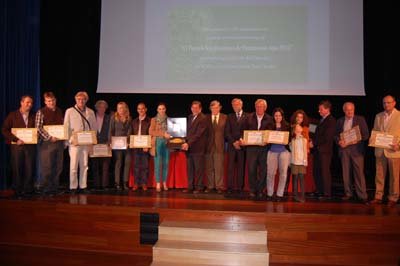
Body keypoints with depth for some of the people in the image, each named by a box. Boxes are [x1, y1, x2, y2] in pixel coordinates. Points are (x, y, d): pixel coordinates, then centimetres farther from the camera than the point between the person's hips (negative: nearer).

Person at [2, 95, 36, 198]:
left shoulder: (34, 116, 11)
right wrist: (16, 139, -13)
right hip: (17, 146, -2)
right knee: (17, 169, 2)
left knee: (30, 169, 1)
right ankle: (18, 192, 12)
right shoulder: (12, 115, 4)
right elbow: (4, 130, -2)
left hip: (30, 146, 2)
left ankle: (28, 191, 11)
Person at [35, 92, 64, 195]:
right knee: (46, 167, -3)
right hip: (47, 143, -5)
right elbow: (38, 128, -12)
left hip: (59, 142, 5)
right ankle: (45, 188, 10)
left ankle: (54, 188, 19)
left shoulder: (60, 112, 14)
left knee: (58, 167, 8)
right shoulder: (41, 112, -3)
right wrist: (50, 137, -17)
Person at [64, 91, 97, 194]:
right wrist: (70, 140, -10)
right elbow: (66, 127, 0)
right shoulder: (69, 111, 3)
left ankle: (83, 186, 14)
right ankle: (73, 187, 6)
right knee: (73, 166, -3)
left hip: (86, 143, 3)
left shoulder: (90, 112, 11)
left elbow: (94, 127, 11)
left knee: (84, 166, 7)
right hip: (74, 143, -3)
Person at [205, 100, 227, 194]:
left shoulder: (225, 117, 4)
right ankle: (210, 186, 15)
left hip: (219, 146, -1)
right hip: (209, 146, 2)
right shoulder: (206, 118, 7)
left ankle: (219, 187, 7)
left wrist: (223, 141, -1)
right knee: (209, 168, 6)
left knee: (219, 167, -1)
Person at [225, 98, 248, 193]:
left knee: (241, 167, 0)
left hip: (242, 145, -2)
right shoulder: (230, 117, 13)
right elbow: (227, 132, 6)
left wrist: (241, 141, -10)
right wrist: (234, 142, -6)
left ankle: (240, 187, 6)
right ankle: (230, 187, 3)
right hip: (231, 145, 2)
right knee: (230, 167, -2)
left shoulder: (247, 116, 5)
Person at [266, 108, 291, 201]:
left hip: (284, 151, 0)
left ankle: (279, 194, 4)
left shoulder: (287, 126, 8)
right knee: (270, 173, -2)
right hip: (272, 151, 1)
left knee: (283, 173, -5)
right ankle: (269, 194, 10)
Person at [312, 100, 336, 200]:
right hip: (317, 149, 8)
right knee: (316, 172, 9)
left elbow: (327, 137, -15)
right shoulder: (321, 120, 20)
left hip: (324, 150, -8)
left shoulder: (331, 120, -7)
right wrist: (313, 142, 3)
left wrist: (314, 142, -11)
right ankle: (319, 191, 18)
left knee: (324, 172, -5)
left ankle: (327, 194, 2)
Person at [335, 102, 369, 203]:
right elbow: (336, 135, 14)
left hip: (356, 149, -3)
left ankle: (362, 195, -1)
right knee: (345, 172, 5)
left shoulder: (360, 119, 5)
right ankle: (348, 194, 14)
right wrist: (339, 141, -6)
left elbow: (366, 134, 2)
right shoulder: (340, 121, 13)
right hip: (344, 149, 3)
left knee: (359, 172, -6)